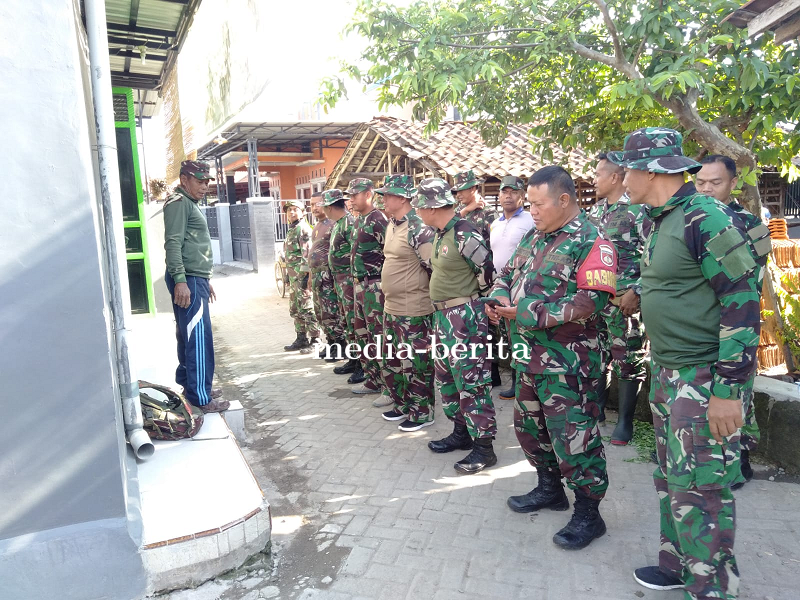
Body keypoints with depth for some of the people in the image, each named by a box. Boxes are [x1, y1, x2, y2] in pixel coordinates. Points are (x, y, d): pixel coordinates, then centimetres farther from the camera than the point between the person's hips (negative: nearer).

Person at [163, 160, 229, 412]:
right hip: (187, 280, -10)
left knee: (190, 336, 14)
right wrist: (180, 280, -25)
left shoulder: (190, 204, 23)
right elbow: (173, 243, -18)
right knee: (199, 338, -10)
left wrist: (205, 280, 26)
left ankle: (189, 384, 24)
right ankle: (200, 398, -7)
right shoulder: (178, 203, -8)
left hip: (195, 280, 10)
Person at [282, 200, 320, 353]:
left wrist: (306, 275, -23)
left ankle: (314, 341, 3)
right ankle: (301, 339, 25)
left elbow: (307, 254, -19)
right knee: (295, 310, 15)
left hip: (302, 275, -10)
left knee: (307, 310, -5)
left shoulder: (304, 229, -12)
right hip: (293, 276, 10)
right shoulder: (291, 230, 18)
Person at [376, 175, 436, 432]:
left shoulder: (418, 227, -18)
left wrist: (420, 292, -9)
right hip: (391, 307, 10)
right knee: (392, 362, 18)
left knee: (416, 364, 3)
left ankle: (422, 413, 18)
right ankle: (402, 405, 35)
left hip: (413, 310, -9)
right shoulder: (391, 224, 10)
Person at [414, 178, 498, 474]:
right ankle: (461, 432, 32)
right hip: (443, 316, 10)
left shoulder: (465, 235, -18)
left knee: (471, 382, -3)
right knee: (445, 377, 18)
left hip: (464, 316, -10)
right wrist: (445, 304, 15)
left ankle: (483, 447, 8)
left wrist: (470, 302, 0)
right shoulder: (440, 235, 10)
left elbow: (488, 274, -14)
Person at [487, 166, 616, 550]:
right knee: (529, 425, 19)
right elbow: (508, 273, 21)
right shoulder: (533, 236, 13)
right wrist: (499, 297, -2)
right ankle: (549, 488, 39)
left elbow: (593, 300, -23)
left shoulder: (590, 241, -14)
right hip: (528, 354, 9)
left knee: (573, 435, -1)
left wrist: (531, 313, -23)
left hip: (567, 360, -9)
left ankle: (588, 514, 16)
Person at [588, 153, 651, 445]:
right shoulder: (595, 211, 13)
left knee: (628, 361, 4)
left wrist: (636, 292, -19)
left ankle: (625, 421, 15)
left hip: (625, 300, -7)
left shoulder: (638, 211, -10)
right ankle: (597, 408, 31)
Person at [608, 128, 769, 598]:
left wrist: (728, 387, -21)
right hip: (668, 372, 9)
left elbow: (743, 302, -19)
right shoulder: (664, 221, 11)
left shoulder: (706, 218, -17)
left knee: (699, 489, -1)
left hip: (707, 378, -9)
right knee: (671, 479, 18)